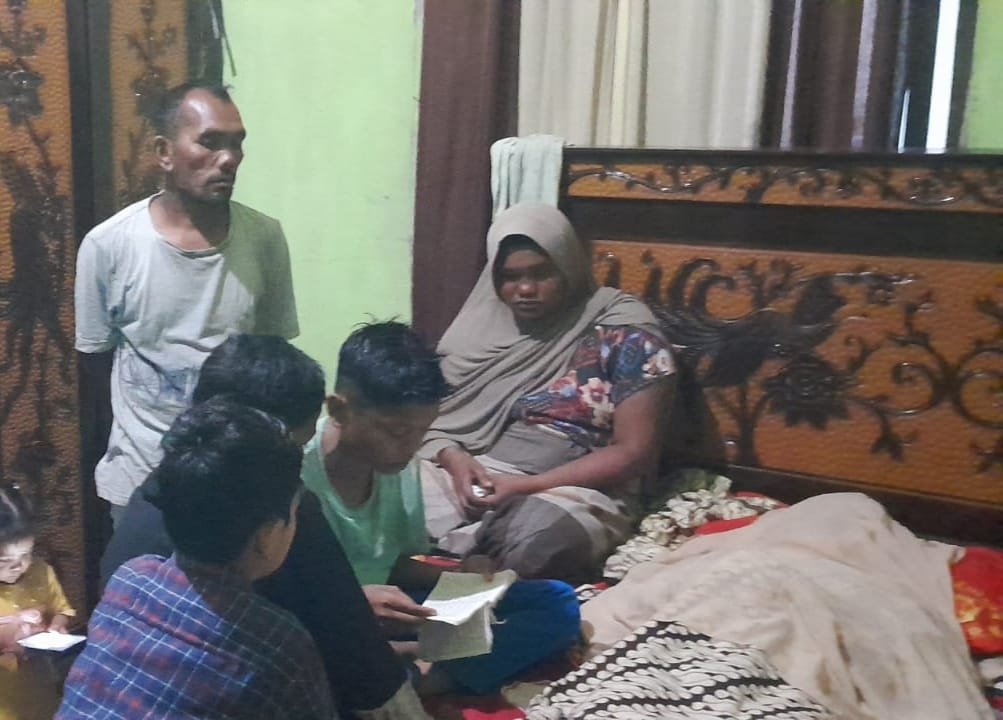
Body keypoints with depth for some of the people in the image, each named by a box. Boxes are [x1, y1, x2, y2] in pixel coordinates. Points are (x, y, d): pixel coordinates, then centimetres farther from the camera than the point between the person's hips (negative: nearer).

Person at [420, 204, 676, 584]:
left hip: (574, 489, -2)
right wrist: (453, 458, -12)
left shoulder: (625, 331, -3)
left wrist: (530, 486, -15)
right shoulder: (482, 321, 11)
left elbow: (632, 452, -7)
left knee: (532, 547, -37)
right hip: (471, 471, 3)